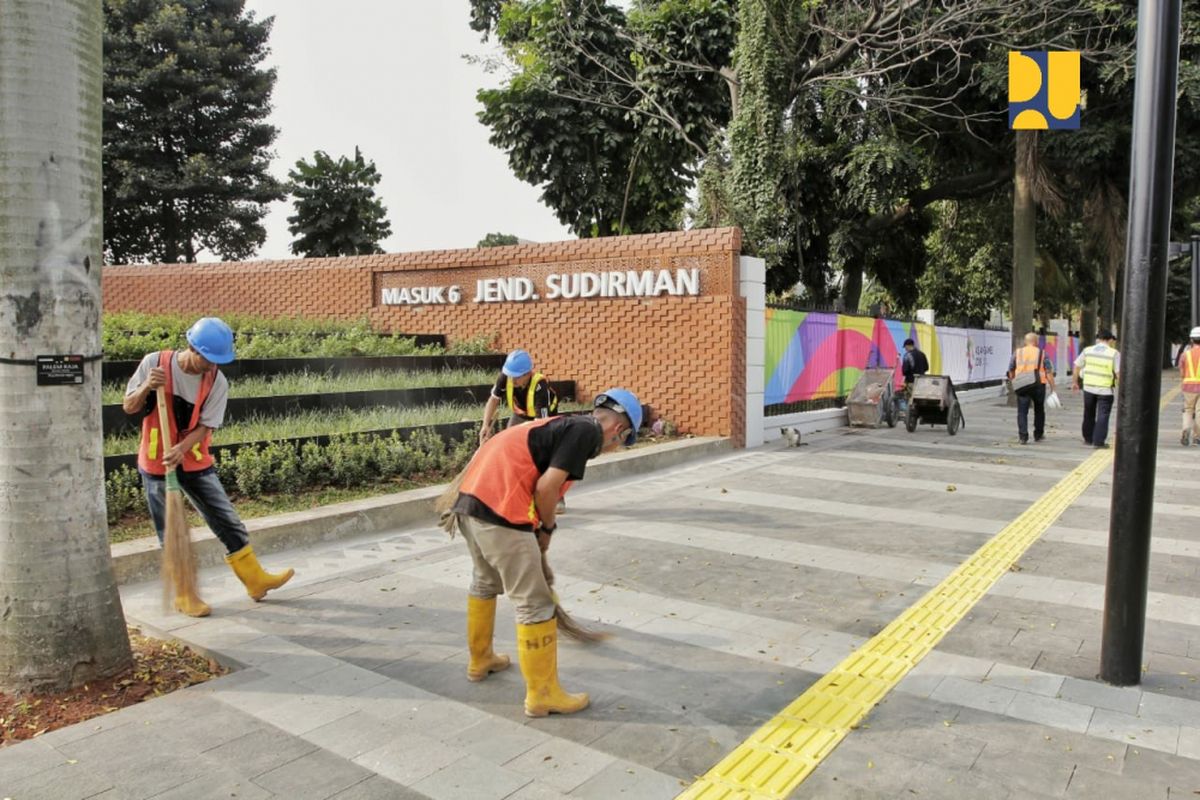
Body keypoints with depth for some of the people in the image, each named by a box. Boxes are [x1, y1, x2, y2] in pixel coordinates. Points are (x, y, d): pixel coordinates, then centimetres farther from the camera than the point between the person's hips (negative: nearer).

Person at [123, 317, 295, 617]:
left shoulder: (217, 382, -9)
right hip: (156, 463, -2)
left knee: (229, 522, 3)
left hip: (195, 463, 2)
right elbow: (129, 408, -6)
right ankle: (185, 595, 21)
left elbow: (204, 427, -10)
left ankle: (255, 580, 16)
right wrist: (146, 388, -27)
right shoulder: (154, 363, -13)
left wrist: (181, 449, -29)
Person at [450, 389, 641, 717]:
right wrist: (547, 527, 3)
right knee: (534, 602, 2)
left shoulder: (565, 425, 22)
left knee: (485, 581, 29)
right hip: (499, 508, -10)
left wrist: (539, 528, 36)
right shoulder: (587, 431, -5)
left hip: (470, 497, 10)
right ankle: (542, 694, 14)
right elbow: (546, 487, -14)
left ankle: (480, 660, 48)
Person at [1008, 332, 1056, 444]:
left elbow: (1011, 370, 10)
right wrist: (1053, 389, -2)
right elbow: (1049, 373, -4)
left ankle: (1023, 436, -12)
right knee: (1039, 411, 18)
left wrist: (1012, 380, 26)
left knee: (1022, 412, 0)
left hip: (1022, 387, 0)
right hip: (1038, 385, 0)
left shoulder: (1017, 353, 5)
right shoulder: (1042, 354, 0)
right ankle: (1038, 435, 27)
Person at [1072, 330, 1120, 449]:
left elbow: (1077, 367, 5)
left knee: (1089, 415, 17)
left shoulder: (1087, 350, 1)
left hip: (1088, 387, 4)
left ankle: (1088, 439, 26)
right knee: (1102, 416, 1)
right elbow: (1118, 373, -10)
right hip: (1105, 390, -3)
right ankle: (1098, 441, -2)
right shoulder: (1114, 353, -8)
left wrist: (1075, 382, 16)